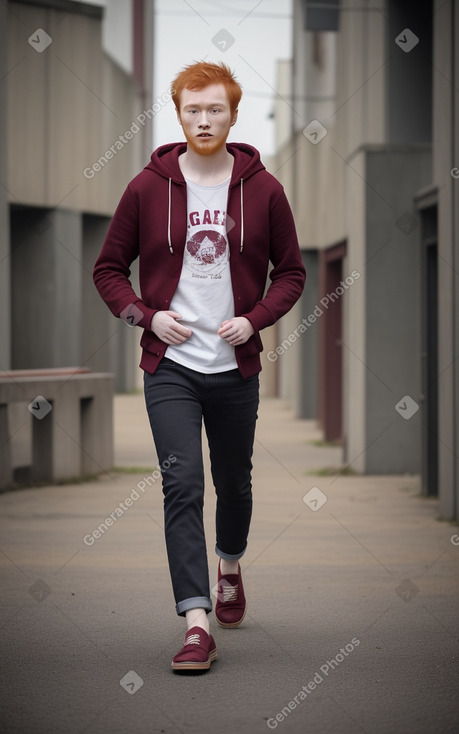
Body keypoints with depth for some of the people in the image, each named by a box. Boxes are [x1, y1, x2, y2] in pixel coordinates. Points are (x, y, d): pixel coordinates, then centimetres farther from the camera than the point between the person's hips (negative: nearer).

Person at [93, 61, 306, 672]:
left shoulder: (263, 190, 0)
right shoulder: (148, 187, -1)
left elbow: (292, 271, 7)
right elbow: (109, 268, 6)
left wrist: (254, 319, -10)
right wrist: (147, 316, -10)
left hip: (236, 368, 2)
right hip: (170, 367, -1)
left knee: (234, 481, 17)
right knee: (182, 484, -13)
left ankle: (230, 566, 47)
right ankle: (197, 623, -15)